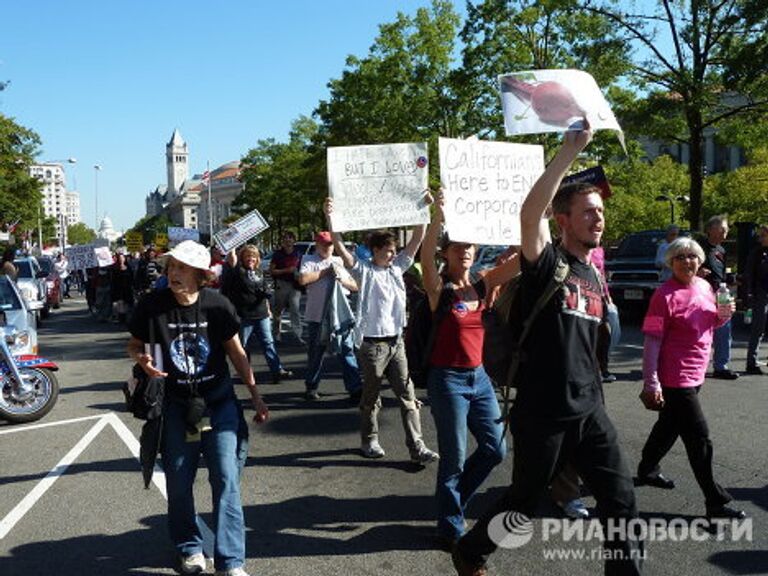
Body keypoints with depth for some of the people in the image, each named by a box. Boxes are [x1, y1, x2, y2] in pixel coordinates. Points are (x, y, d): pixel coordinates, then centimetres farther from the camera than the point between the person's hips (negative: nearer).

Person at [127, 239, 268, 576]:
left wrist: (255, 395, 4)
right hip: (176, 404, 1)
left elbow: (236, 352, 2)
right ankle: (189, 549, 33)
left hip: (219, 401, 0)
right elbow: (134, 345, 5)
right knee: (178, 481, 10)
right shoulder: (152, 306, -11)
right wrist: (143, 360, -19)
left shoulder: (217, 305, -11)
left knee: (226, 478, -5)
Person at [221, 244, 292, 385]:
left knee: (268, 343, 4)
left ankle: (277, 370, 4)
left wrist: (267, 308, 22)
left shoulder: (259, 271, 13)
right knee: (244, 345, 6)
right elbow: (232, 261, -27)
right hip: (244, 316, -5)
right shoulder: (238, 271, -5)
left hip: (262, 315, 5)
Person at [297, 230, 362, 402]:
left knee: (347, 351, -3)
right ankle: (311, 387, 27)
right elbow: (302, 279, -15)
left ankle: (355, 388, -1)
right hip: (317, 315, -2)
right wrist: (326, 271, -8)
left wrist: (341, 278, -6)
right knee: (315, 353, 10)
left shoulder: (340, 261, 16)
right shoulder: (309, 260, 5)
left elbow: (355, 286, 14)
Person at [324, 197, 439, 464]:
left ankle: (417, 447, 5)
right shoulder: (364, 270, -4)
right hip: (372, 343, -5)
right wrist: (330, 219, -29)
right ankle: (369, 440, 27)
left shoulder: (397, 267, 10)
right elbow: (340, 247, -17)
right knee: (371, 396, 9)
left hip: (396, 341, 5)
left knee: (408, 395, 2)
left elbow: (416, 240, 8)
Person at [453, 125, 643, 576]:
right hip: (542, 415, -6)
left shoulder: (595, 276, 12)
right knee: (523, 504, 11)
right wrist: (570, 151, -34)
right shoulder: (546, 262, -10)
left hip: (590, 411, 6)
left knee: (622, 502, 4)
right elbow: (530, 213, -32)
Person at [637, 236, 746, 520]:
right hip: (675, 377, -8)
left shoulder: (704, 287, 6)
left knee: (670, 426, 22)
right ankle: (716, 503, 10)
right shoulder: (665, 295, -17)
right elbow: (652, 341, -18)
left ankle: (647, 470, 42)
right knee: (699, 440, -2)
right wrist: (651, 383, -22)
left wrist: (723, 314, -3)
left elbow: (711, 324, 21)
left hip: (695, 374, 8)